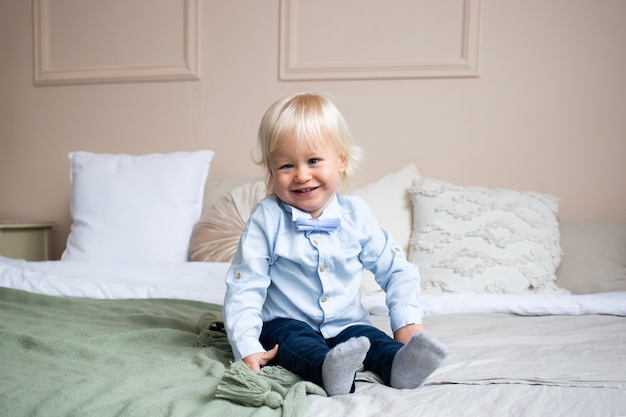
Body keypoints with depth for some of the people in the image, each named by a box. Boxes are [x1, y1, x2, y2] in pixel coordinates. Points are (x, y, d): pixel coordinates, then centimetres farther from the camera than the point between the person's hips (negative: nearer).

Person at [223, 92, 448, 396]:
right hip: (287, 324, -2)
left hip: (347, 325, 3)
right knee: (296, 340, -32)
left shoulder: (356, 214, -3)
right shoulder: (267, 218, -11)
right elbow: (244, 287, -11)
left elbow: (397, 271, 4)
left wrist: (407, 322, -8)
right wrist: (248, 349, -21)